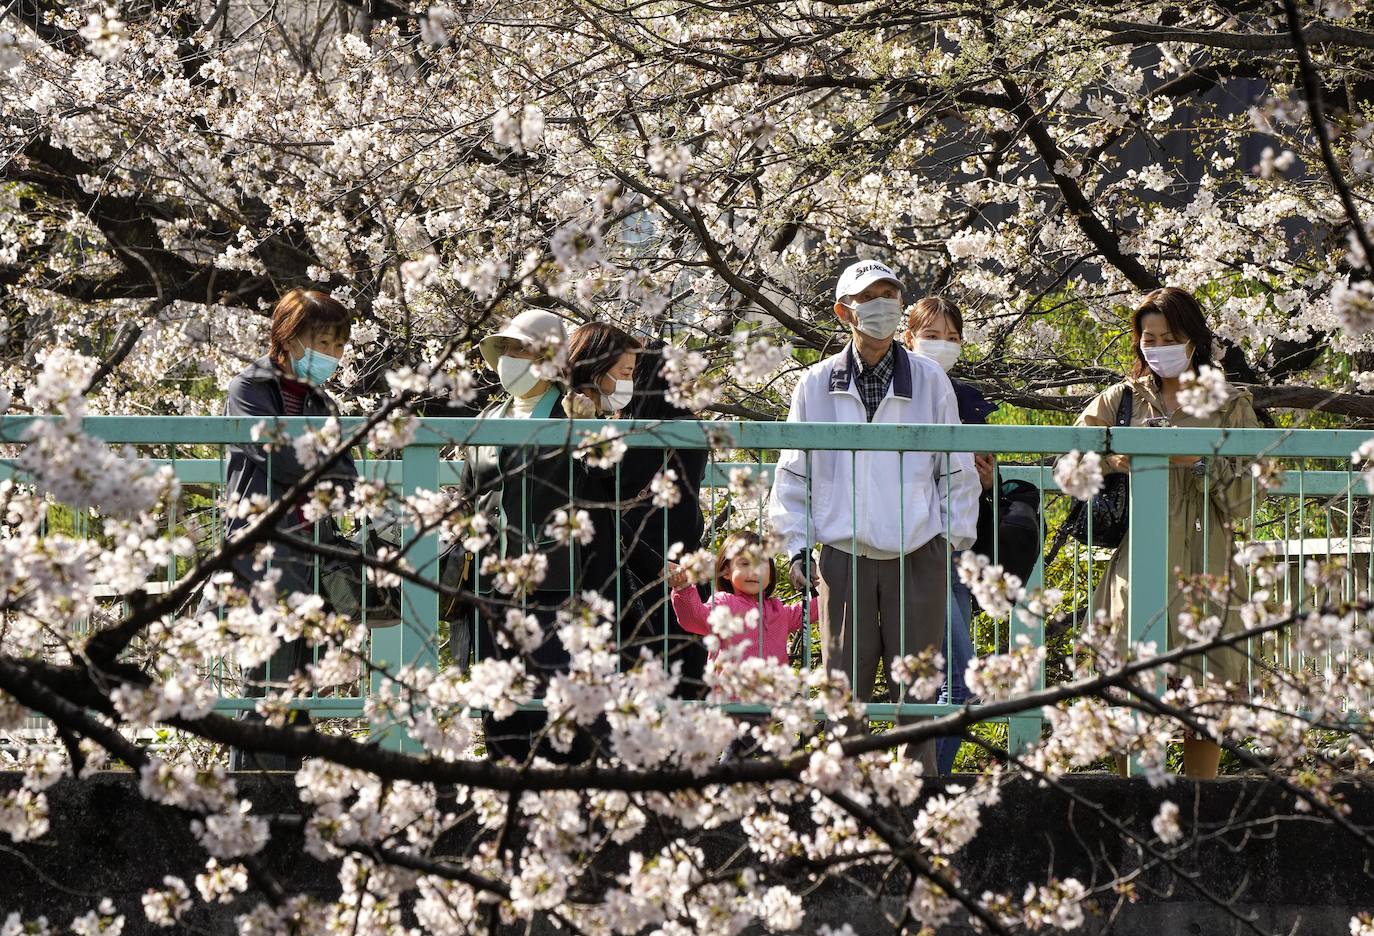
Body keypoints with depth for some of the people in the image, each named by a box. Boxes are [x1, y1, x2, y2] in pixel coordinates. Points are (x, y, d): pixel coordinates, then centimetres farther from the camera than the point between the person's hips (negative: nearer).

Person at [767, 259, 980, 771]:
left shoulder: (930, 381, 6)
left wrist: (955, 540, 5)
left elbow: (957, 470, 11)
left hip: (917, 556, 0)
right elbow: (792, 474, 12)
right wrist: (796, 545, 5)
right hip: (843, 556, 0)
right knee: (843, 684, 0)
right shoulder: (816, 385, 6)